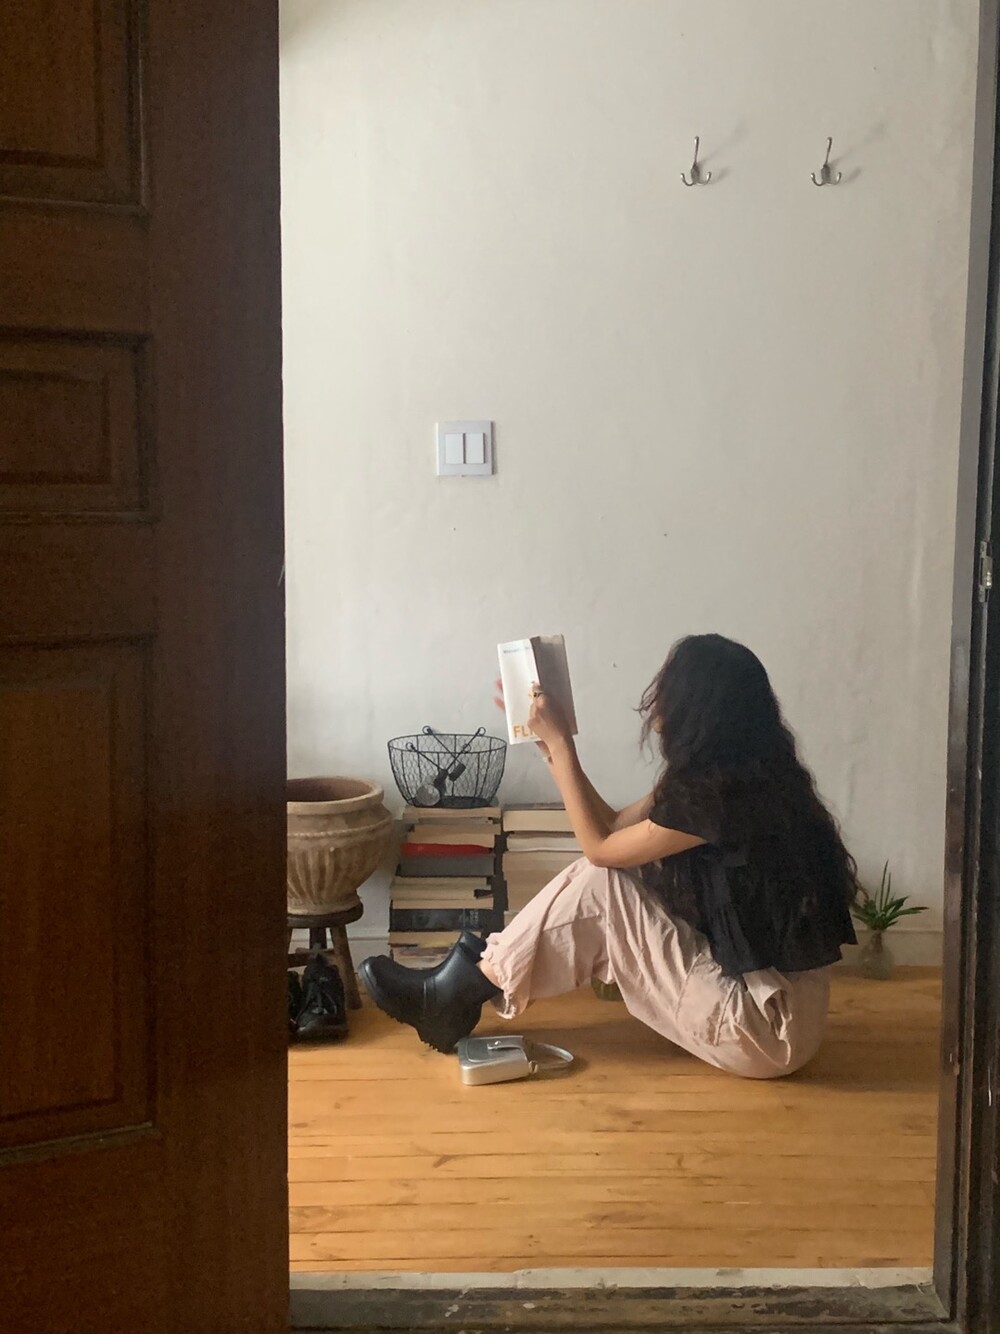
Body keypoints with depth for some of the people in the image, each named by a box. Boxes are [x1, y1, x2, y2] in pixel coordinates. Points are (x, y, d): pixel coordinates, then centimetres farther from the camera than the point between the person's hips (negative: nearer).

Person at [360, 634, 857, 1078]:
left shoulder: (722, 790, -23)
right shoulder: (729, 772, 5)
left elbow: (600, 847, -10)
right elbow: (614, 828, 13)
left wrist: (559, 742, -5)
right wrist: (549, 742, 14)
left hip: (772, 1028, -9)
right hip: (770, 993, 9)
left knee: (598, 886, -11)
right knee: (601, 880, 3)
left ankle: (454, 994, 3)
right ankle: (461, 987, 9)